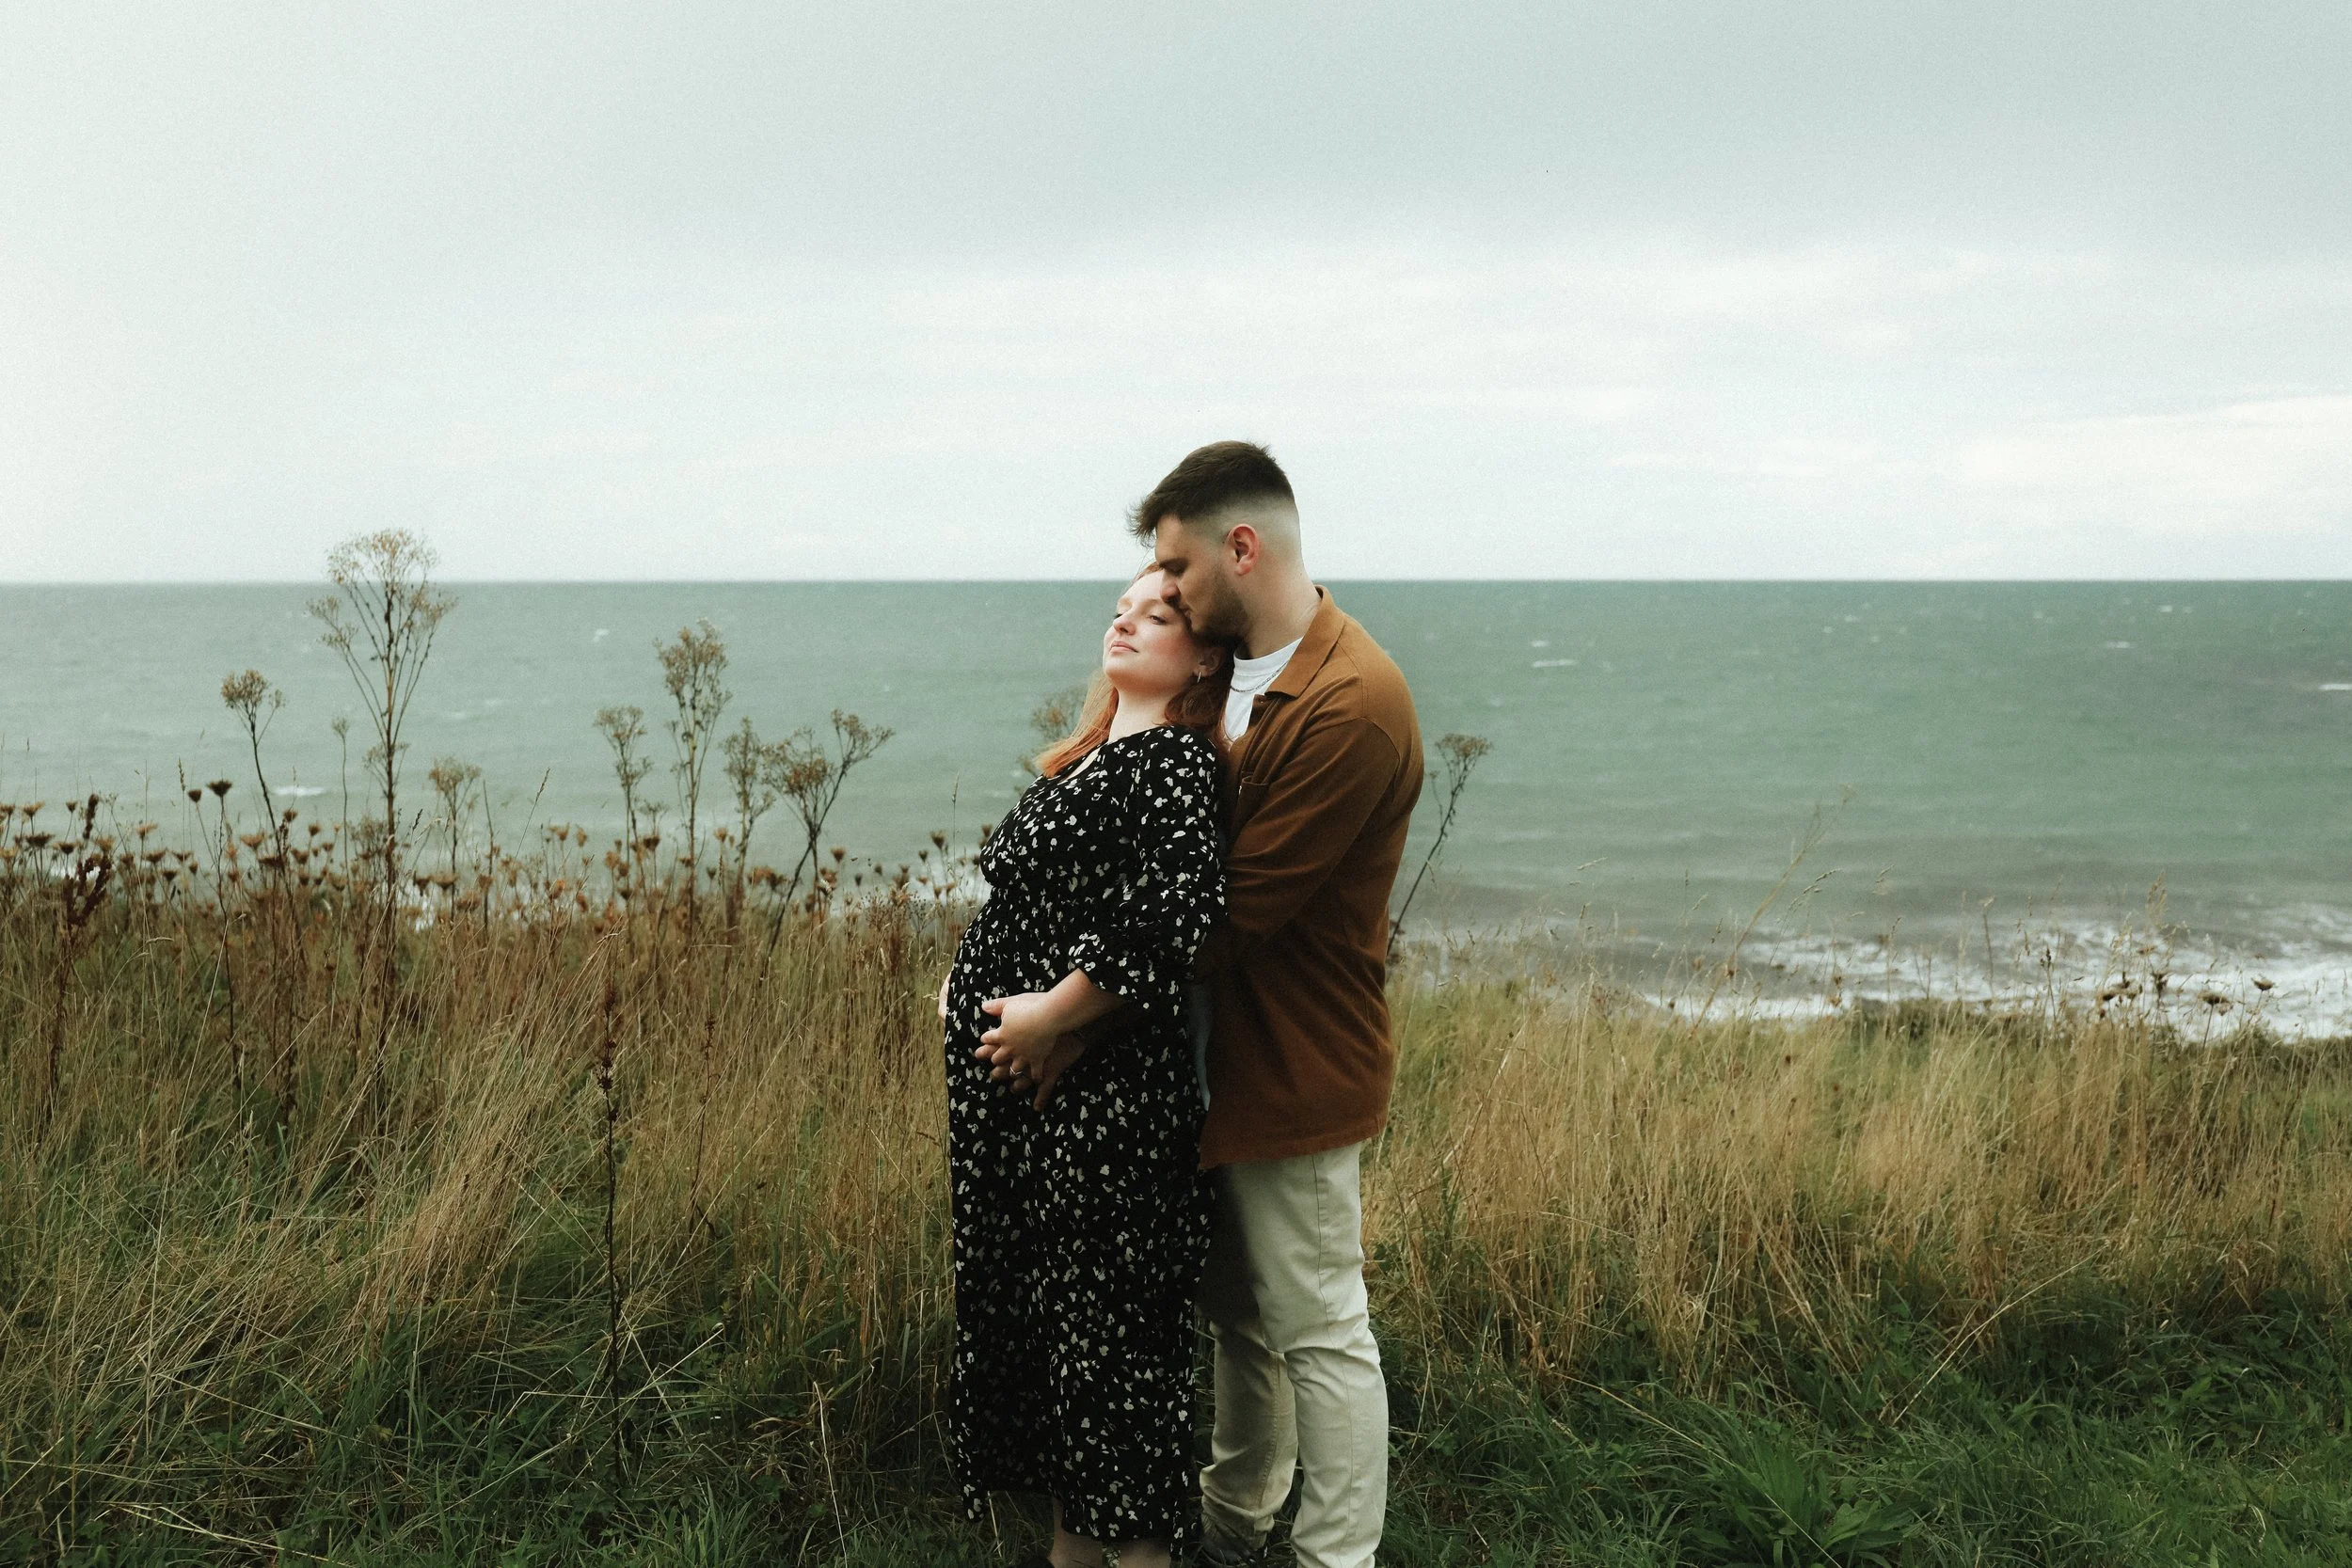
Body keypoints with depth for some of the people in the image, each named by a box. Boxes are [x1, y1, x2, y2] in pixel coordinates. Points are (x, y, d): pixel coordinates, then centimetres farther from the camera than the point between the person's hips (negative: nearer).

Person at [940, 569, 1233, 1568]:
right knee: (1027, 1309, 16)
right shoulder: (1086, 760, 15)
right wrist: (969, 979, 9)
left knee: (1102, 1322, 0)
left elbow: (1174, 921, -28)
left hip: (1101, 1101, -10)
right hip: (1014, 1084, 10)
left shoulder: (1176, 764, -14)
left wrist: (1053, 1015, -21)